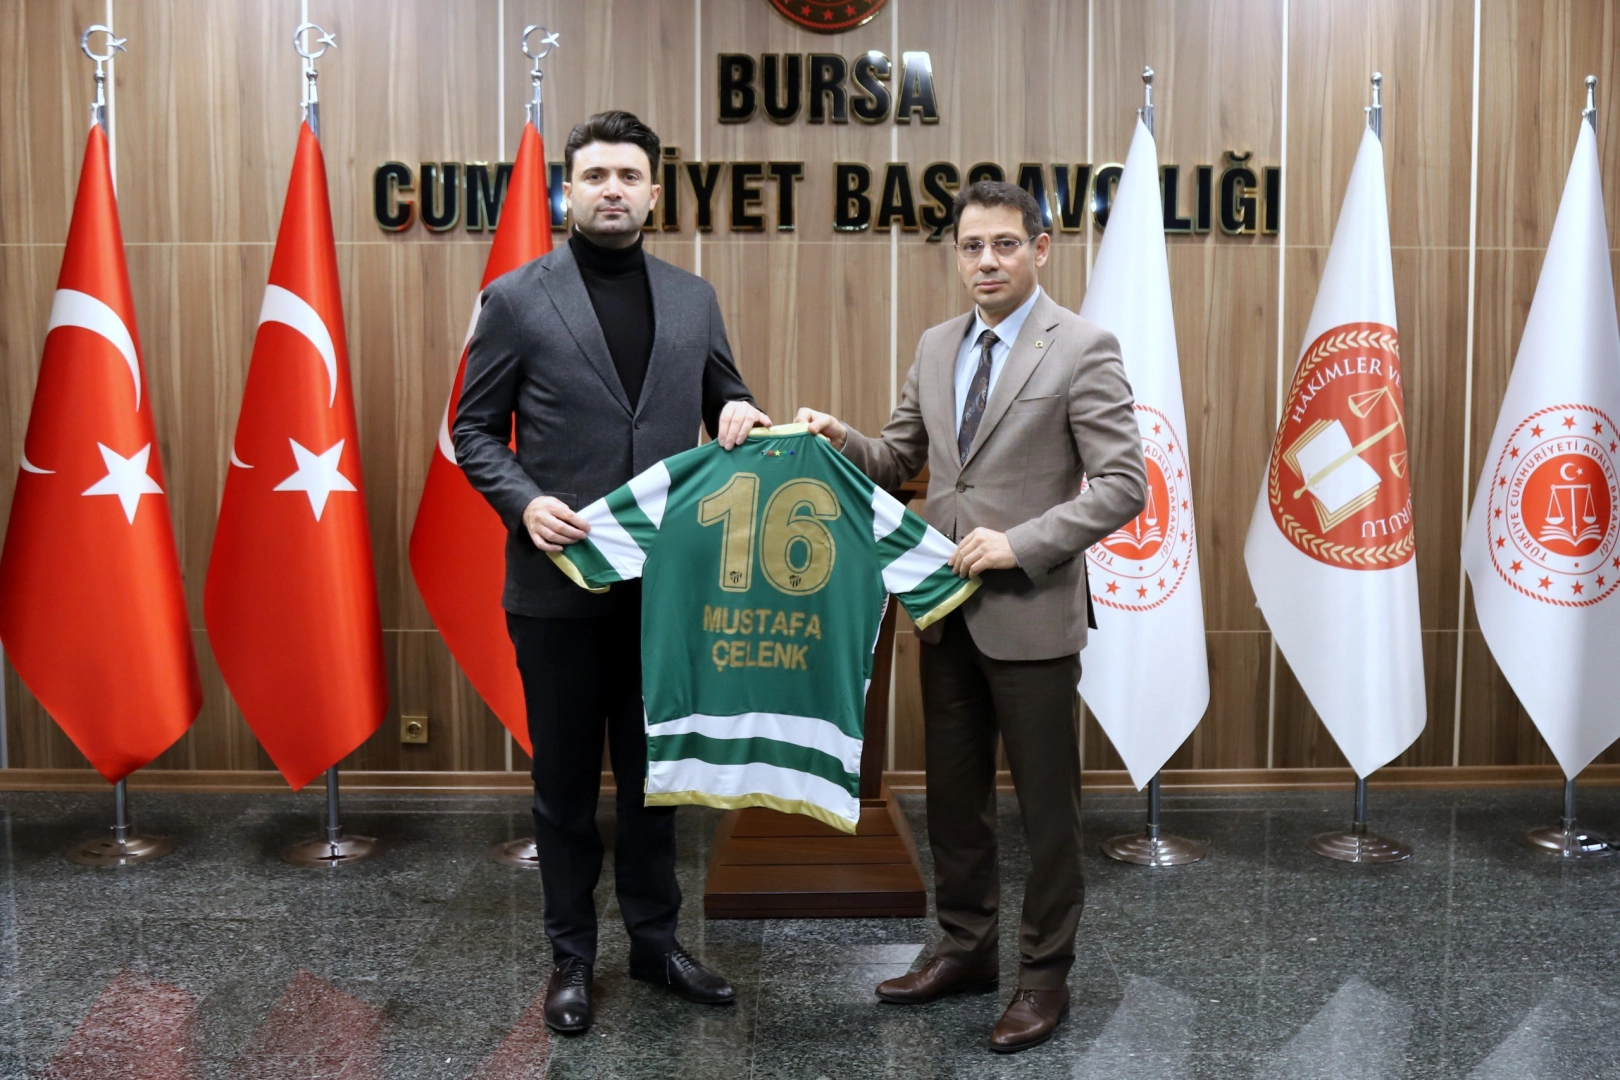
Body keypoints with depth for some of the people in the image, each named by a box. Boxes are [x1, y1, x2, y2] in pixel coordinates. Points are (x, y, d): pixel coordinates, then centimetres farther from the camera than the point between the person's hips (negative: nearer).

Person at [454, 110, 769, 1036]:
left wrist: (741, 415, -8)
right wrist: (524, 501, -17)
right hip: (559, 584, -3)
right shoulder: (517, 299, -2)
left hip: (663, 580, 3)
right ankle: (573, 955, 26)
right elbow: (475, 430, -1)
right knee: (566, 780, 10)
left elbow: (727, 406, 15)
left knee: (656, 771, 14)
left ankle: (656, 938, 31)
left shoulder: (694, 300, 8)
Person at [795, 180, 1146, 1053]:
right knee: (954, 792, 16)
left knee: (1046, 806, 7)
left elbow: (1123, 485, -13)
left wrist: (1020, 544, -21)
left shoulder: (1082, 349, -9)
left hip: (1031, 612, -6)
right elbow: (900, 459, 15)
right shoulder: (936, 346, 10)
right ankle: (965, 949, 33)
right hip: (947, 611, 6)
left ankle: (1044, 975, 22)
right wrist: (841, 440, -5)